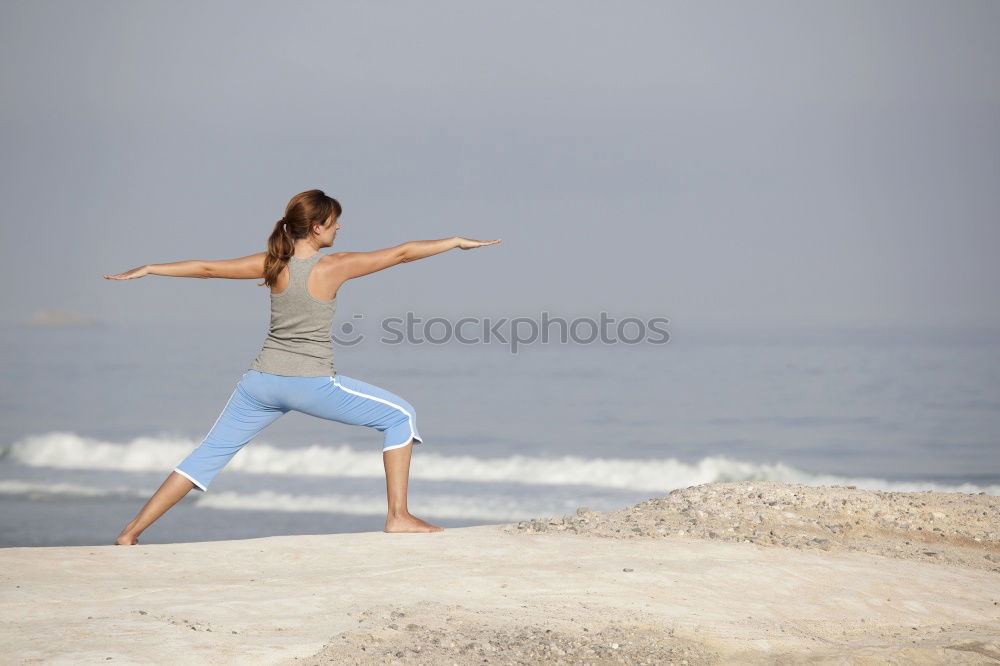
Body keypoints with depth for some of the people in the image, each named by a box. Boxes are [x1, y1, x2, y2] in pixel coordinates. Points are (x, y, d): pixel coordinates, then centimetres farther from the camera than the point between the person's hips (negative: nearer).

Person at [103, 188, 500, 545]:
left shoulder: (273, 265, 2)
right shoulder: (335, 267, -9)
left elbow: (207, 268, 6)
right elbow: (401, 254, -4)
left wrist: (147, 270, 16)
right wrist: (456, 241, 7)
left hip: (262, 381, 5)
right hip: (313, 384, -5)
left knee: (207, 456, 12)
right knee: (400, 417, 10)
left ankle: (132, 532, 8)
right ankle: (398, 515, 5)